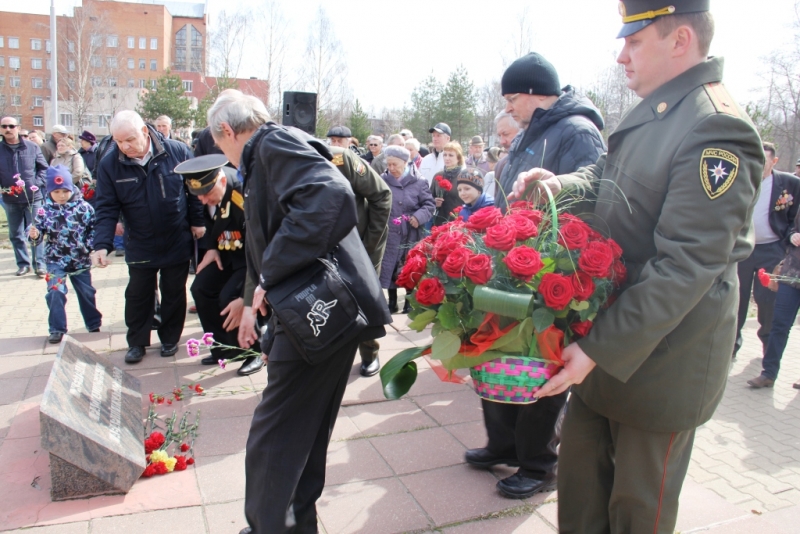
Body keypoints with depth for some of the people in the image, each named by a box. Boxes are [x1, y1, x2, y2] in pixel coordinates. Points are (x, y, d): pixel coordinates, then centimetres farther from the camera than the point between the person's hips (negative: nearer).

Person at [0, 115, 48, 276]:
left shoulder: (32, 147, -1)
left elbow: (44, 168, 5)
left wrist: (37, 184, -8)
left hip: (33, 198, -2)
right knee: (16, 234, 10)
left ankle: (39, 264, 10)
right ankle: (23, 263, 22)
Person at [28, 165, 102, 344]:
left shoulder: (83, 207, -7)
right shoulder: (45, 211, -6)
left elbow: (94, 227, -3)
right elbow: (40, 232, -3)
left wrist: (88, 245, -13)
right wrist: (35, 234, -25)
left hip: (81, 261, 1)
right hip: (55, 261, -1)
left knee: (86, 293, 14)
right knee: (55, 293, -11)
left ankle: (94, 324, 32)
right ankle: (57, 329, 3)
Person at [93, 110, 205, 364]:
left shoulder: (177, 152, -14)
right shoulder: (110, 164, -11)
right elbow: (107, 208, -9)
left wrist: (197, 221, -2)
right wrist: (102, 244, -18)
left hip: (177, 241, -1)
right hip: (140, 245, 1)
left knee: (174, 293, 11)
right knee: (137, 294, 10)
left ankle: (170, 339, 29)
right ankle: (136, 342, 26)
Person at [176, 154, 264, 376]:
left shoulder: (246, 199, -34)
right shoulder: (209, 194, -10)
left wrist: (244, 298, -33)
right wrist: (212, 248, -2)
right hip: (228, 251, 8)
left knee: (229, 298, -22)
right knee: (201, 289, -3)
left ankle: (253, 353, 1)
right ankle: (224, 347, 14)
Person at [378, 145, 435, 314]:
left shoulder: (418, 182, -2)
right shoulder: (382, 180, 2)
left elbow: (429, 204, 0)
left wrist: (419, 216, -17)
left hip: (411, 235, -1)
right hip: (389, 234, 1)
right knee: (389, 268, 6)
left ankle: (410, 302, 23)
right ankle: (392, 302, 20)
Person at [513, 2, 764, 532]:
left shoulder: (717, 129, -21)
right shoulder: (650, 113, 8)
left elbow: (685, 266, -26)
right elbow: (605, 175, 17)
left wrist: (601, 348, -27)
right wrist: (559, 185, -6)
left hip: (660, 358, -8)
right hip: (604, 336, 8)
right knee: (580, 473, 21)